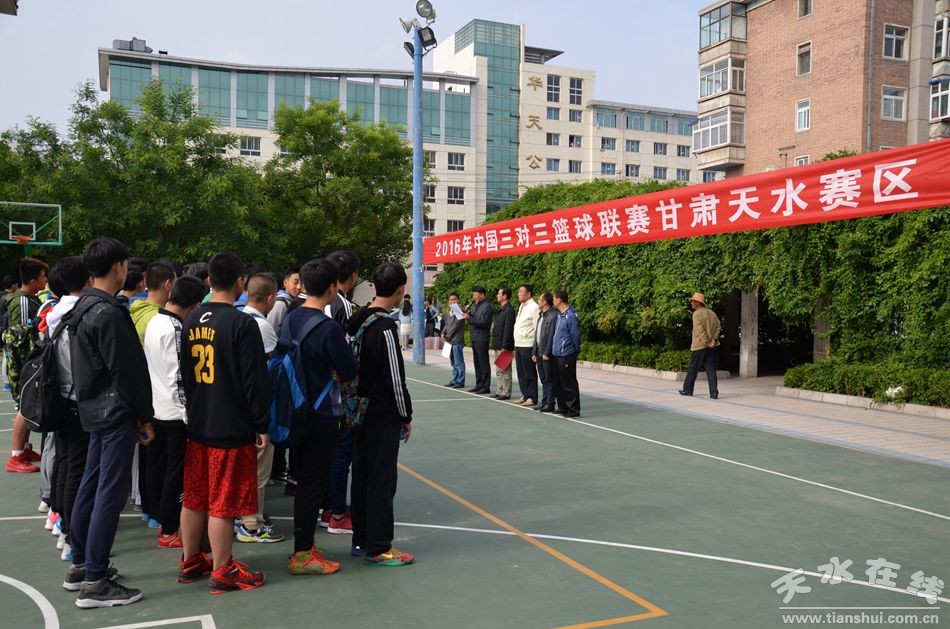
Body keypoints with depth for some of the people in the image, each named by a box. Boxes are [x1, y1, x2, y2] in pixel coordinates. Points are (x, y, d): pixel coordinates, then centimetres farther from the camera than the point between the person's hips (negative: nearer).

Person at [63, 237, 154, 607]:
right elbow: (127, 371, -20)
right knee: (110, 492, -5)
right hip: (116, 411, -10)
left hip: (94, 408, 10)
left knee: (91, 486, 16)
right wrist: (145, 416, -11)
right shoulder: (108, 313, -19)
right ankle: (95, 583, 0)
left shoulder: (83, 307, 11)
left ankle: (80, 565, 27)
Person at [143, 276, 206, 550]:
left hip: (155, 408, 9)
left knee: (158, 467, 15)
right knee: (177, 471, 0)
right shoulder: (175, 329, -19)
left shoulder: (154, 322, 8)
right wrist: (189, 411, -17)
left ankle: (162, 519, 28)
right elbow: (178, 375, -21)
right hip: (175, 411, -9)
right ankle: (169, 530, 7)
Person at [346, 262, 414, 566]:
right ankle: (378, 548, 8)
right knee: (382, 481, 0)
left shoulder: (358, 320, 6)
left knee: (362, 476, 15)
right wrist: (406, 417, -7)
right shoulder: (385, 327, -19)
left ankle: (361, 541, 25)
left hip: (360, 411, 8)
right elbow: (395, 379, -18)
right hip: (384, 416, -8)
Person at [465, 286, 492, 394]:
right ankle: (479, 385, 22)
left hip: (481, 338, -9)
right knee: (477, 363, 14)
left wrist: (469, 318, -20)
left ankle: (486, 387, 0)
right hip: (474, 337, 9)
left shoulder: (487, 306, -12)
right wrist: (467, 312, 0)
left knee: (483, 363, -4)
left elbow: (483, 323, -19)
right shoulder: (475, 305, 16)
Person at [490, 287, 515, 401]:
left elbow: (508, 330, -19)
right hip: (496, 346, 10)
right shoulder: (500, 310, 16)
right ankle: (499, 391, 21)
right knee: (498, 370, 13)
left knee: (504, 370, -3)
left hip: (504, 346, -10)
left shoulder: (509, 310, -14)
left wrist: (504, 347, -21)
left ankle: (506, 393, 3)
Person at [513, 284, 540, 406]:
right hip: (518, 344, 9)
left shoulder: (534, 307, -12)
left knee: (529, 373, -2)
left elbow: (537, 328, -16)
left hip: (527, 345, -9)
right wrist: (516, 343, 17)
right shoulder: (521, 306, 17)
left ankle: (532, 397, 4)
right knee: (521, 372, 14)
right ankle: (525, 395, 23)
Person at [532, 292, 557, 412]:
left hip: (547, 354, -9)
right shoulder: (541, 316, 17)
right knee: (544, 379, 13)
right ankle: (544, 401, 19)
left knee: (549, 380, -1)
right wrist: (535, 352, 15)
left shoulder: (553, 316, -14)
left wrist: (547, 353, -20)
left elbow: (551, 336, -18)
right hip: (540, 353, 9)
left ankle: (550, 404, 4)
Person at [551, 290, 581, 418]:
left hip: (566, 356, -9)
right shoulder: (559, 315, 12)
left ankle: (574, 410, 3)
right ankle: (563, 407, 24)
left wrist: (575, 352, -3)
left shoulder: (570, 316, -15)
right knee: (558, 383, 14)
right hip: (557, 355, 9)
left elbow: (576, 336, -11)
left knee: (569, 384, -3)